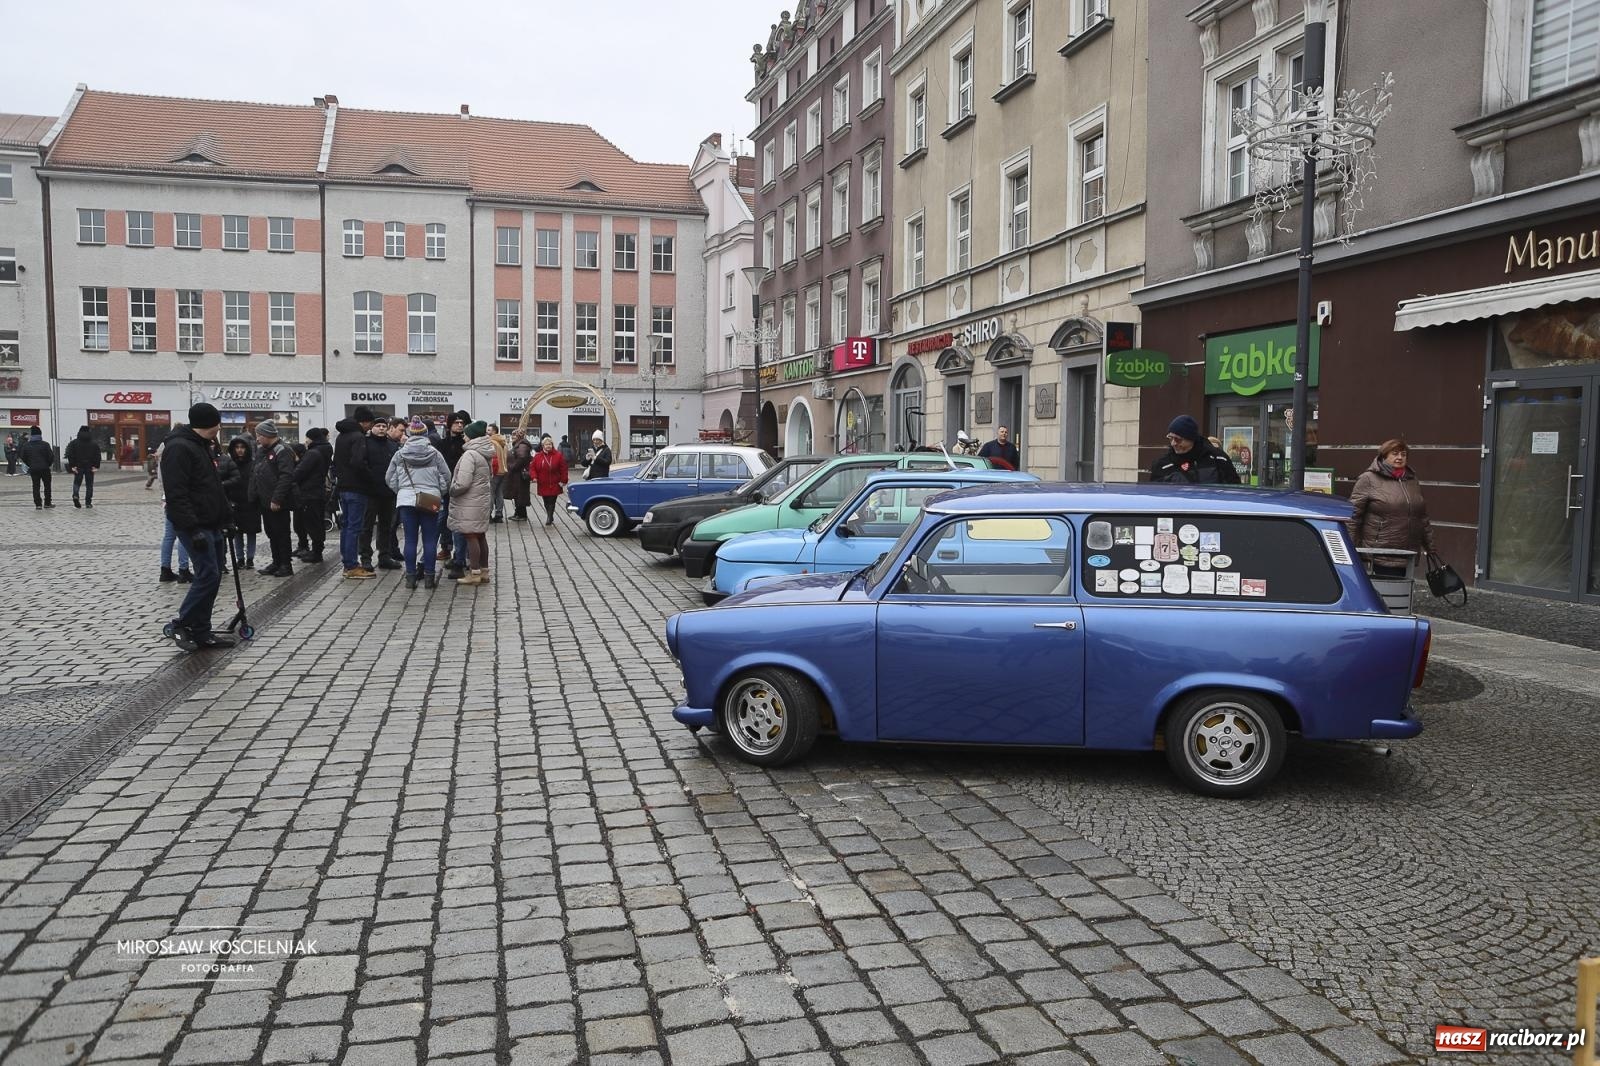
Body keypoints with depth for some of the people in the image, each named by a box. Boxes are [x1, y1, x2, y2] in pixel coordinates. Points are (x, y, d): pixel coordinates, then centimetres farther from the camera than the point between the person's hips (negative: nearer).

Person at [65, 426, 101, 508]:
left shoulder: (73, 443, 2)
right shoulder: (94, 443, 4)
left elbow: (70, 455, -5)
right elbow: (98, 455, 0)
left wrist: (72, 465, -5)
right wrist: (96, 466, -1)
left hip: (78, 467, 0)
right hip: (90, 467, 0)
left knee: (77, 482, 12)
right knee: (89, 484, 6)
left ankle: (75, 495, -16)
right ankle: (88, 502, 4)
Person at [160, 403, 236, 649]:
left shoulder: (202, 446, 17)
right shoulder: (179, 448, -15)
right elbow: (176, 494, -22)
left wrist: (226, 515, 21)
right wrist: (193, 528, -26)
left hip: (211, 524, 10)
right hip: (196, 526, -10)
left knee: (212, 577, 9)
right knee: (208, 575, -13)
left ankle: (201, 633, 15)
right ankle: (182, 624, 2)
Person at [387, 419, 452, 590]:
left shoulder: (399, 455, 3)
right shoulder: (435, 454, -1)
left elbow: (389, 479, 9)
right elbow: (446, 478, 3)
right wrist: (440, 494, 17)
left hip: (406, 500, 1)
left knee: (410, 540, 5)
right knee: (429, 540, 2)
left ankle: (411, 576, 6)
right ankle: (429, 577, 3)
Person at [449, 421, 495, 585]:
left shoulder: (470, 454, -18)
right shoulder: (485, 454, 11)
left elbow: (462, 483, -23)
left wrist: (451, 490, -4)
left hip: (469, 504, -9)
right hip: (482, 500, 9)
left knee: (471, 537, -3)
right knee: (480, 536, 13)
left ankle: (475, 573, 0)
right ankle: (484, 571, 19)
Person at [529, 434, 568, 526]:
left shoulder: (558, 455, -2)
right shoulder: (538, 456, 4)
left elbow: (563, 469, -2)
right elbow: (532, 467, 5)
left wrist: (563, 480, -7)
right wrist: (534, 477, -12)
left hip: (554, 485, -3)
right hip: (543, 485, 3)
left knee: (552, 502, -7)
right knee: (546, 503, 9)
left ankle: (549, 518, -5)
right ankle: (550, 518, 22)